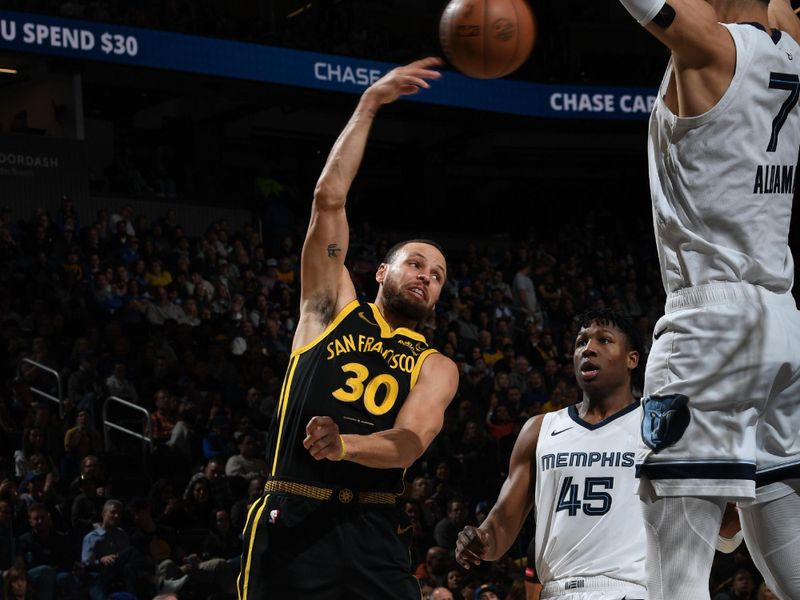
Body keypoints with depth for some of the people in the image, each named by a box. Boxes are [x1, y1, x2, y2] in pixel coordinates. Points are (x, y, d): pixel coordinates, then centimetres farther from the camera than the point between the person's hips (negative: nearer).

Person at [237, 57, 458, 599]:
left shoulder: (436, 368, 14)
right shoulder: (332, 309, 15)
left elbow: (410, 443, -5)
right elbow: (329, 198, 6)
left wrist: (345, 445, -26)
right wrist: (369, 106, 3)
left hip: (372, 532, 2)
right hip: (292, 521, -1)